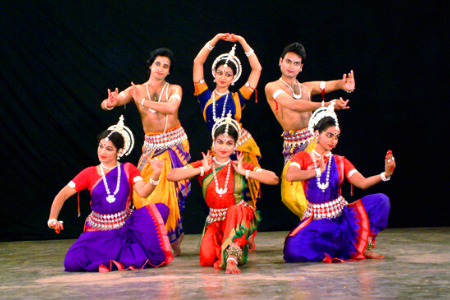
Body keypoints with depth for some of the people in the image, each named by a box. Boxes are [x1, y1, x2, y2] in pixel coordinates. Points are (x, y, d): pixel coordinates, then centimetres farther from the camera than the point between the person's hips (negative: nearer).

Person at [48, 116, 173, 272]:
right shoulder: (90, 173, 2)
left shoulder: (128, 170, 2)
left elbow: (143, 192, -14)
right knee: (72, 262, -25)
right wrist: (52, 220, -16)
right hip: (99, 233, 0)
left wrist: (156, 175, -33)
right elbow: (63, 195, -2)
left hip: (126, 228, 0)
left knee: (161, 208, -22)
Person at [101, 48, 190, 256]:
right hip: (152, 146, 1)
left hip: (176, 144, -1)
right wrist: (110, 103, -33)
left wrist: (143, 101, -22)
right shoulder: (137, 90, 4)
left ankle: (173, 238, 10)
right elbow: (106, 103, -8)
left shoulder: (174, 89, 3)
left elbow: (171, 108, -20)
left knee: (170, 191, -9)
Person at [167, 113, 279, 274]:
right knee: (207, 258, -21)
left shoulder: (239, 167, 6)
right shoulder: (203, 166, 5)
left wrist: (244, 172, -9)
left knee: (236, 210, -36)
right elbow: (171, 175, -8)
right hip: (215, 222, 2)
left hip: (240, 218, -2)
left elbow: (274, 179, -4)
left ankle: (231, 257, -41)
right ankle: (240, 241, 11)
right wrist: (202, 170, -11)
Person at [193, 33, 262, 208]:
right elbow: (198, 62, 2)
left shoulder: (238, 98, 4)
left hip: (242, 148, -1)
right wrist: (216, 39, 0)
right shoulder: (206, 97, 5)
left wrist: (242, 42, 3)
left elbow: (257, 68, 3)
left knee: (242, 197, 0)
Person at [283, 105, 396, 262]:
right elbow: (290, 176, -21)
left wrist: (385, 174, -23)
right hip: (317, 221, -3)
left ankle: (365, 246, -4)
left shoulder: (340, 162, 9)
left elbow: (363, 183, -6)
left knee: (380, 200, -18)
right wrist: (318, 171, -12)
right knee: (294, 248, -32)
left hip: (343, 216, 3)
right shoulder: (303, 157, 2)